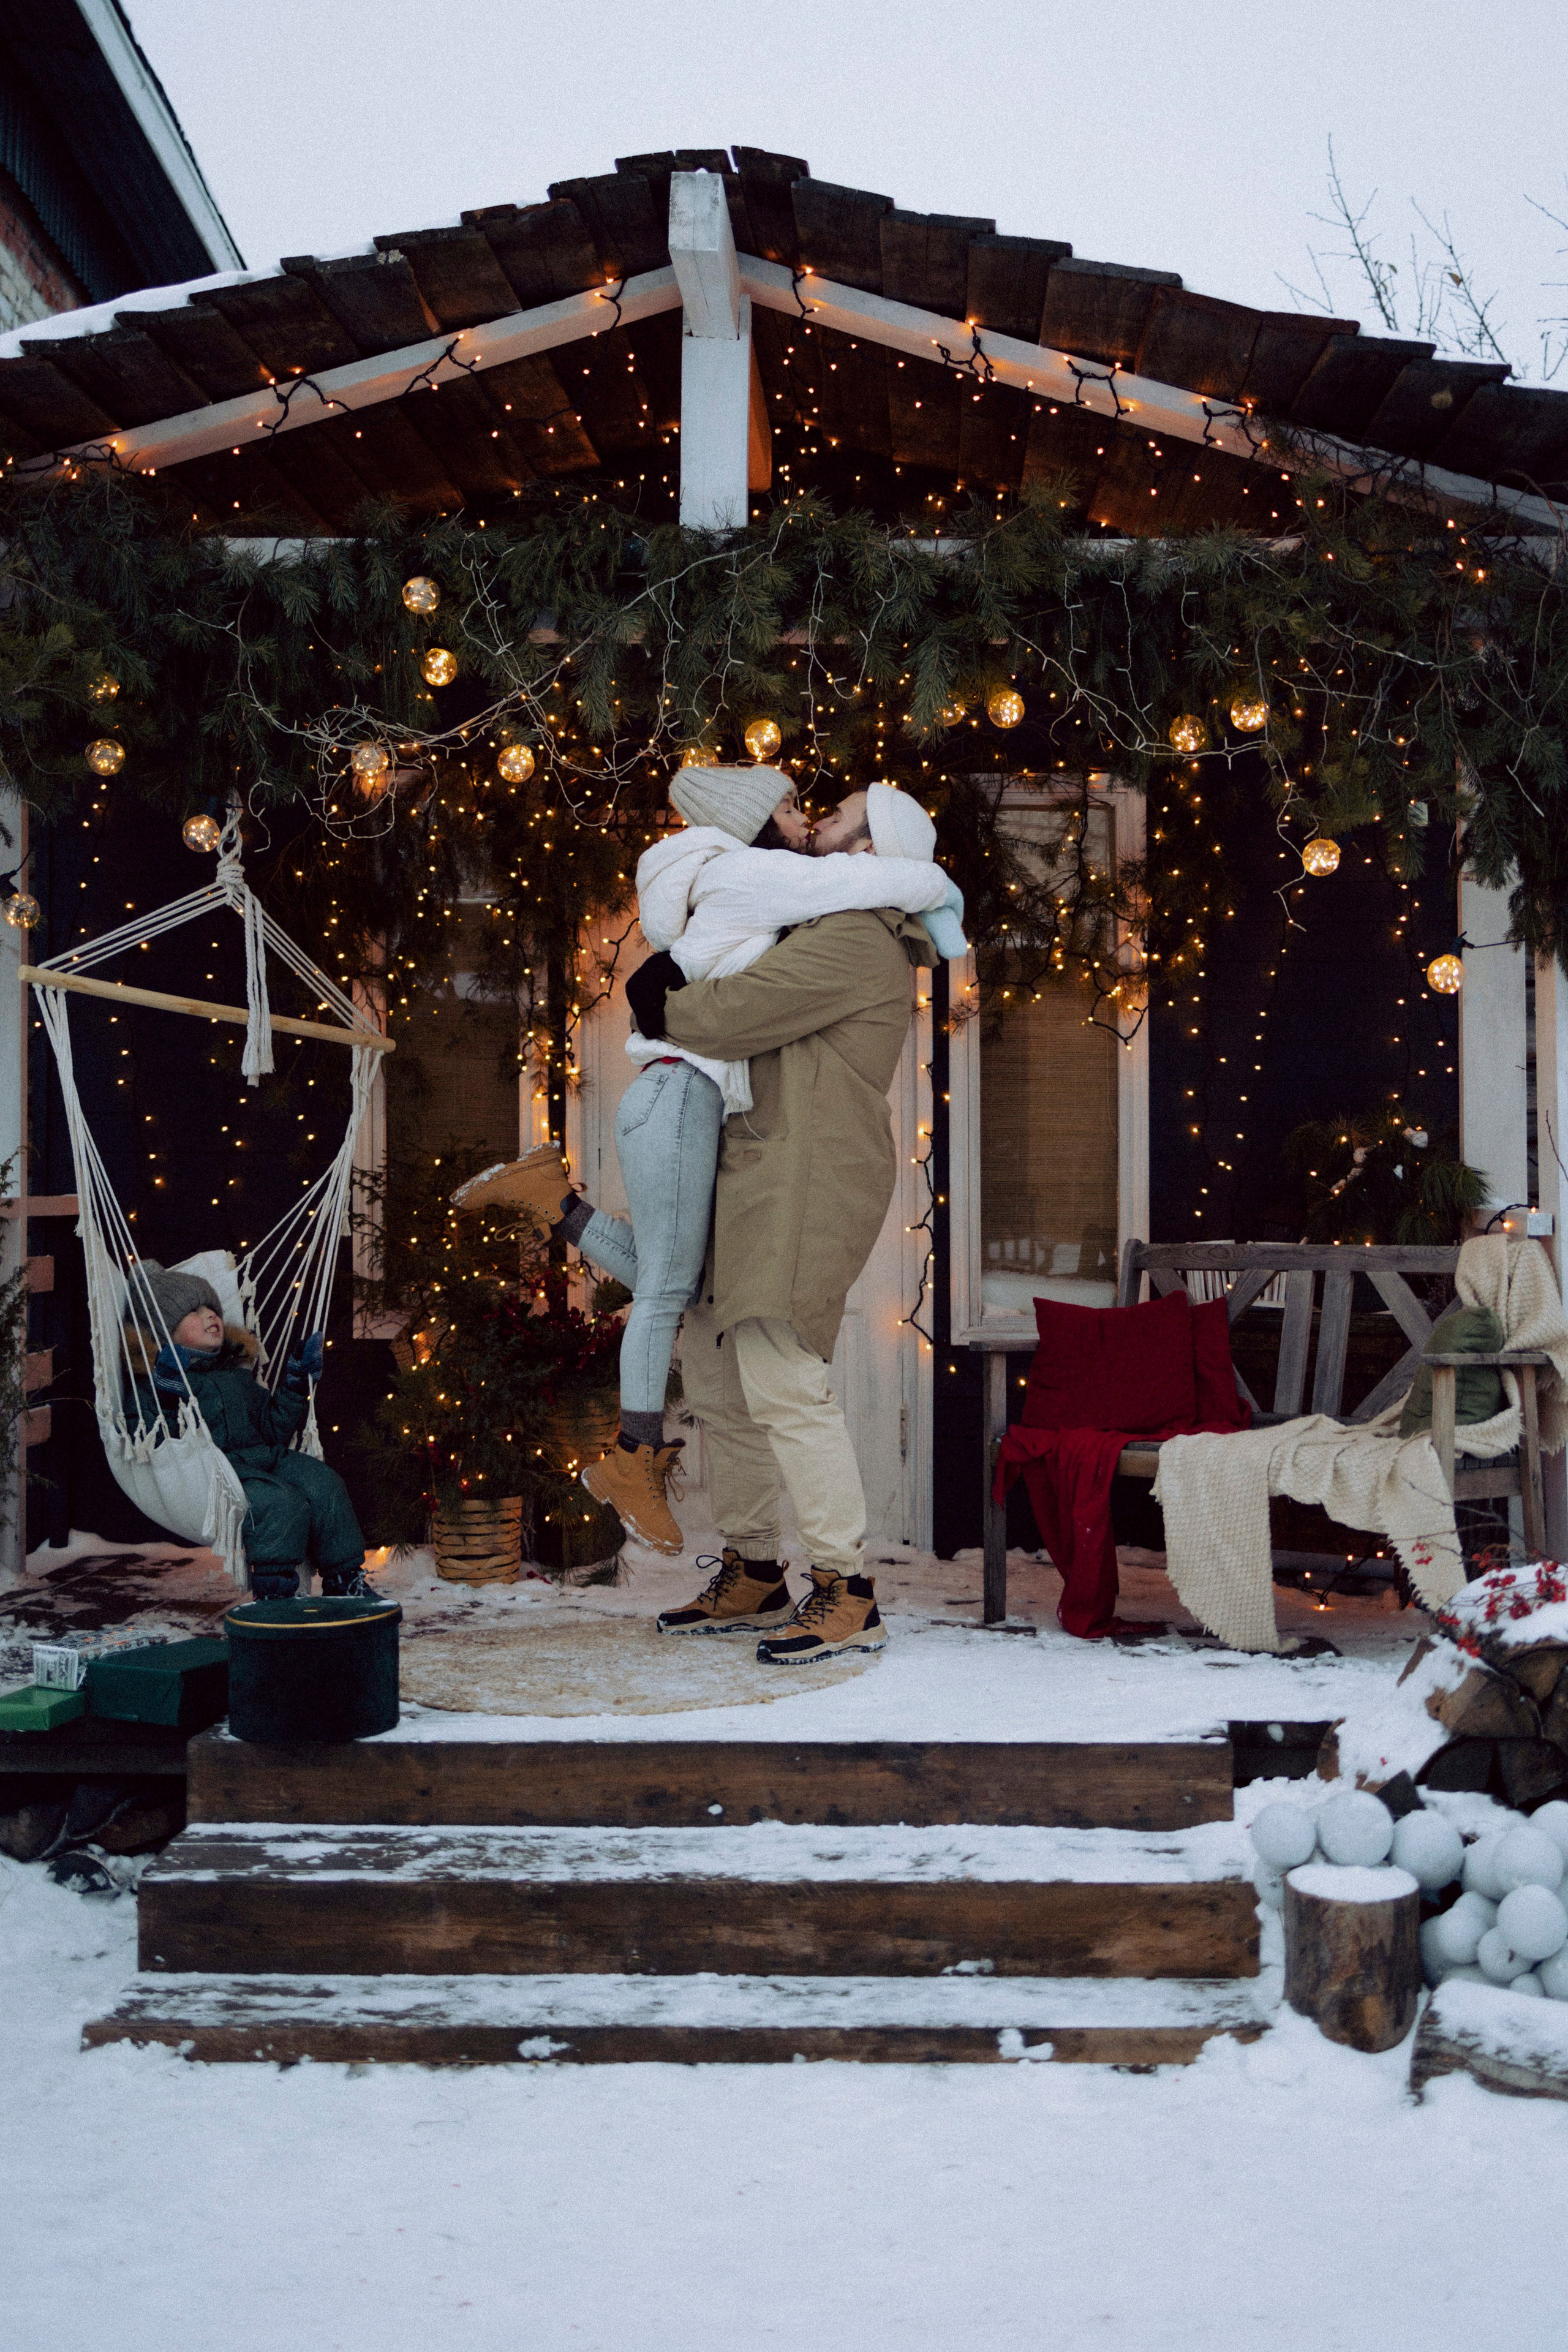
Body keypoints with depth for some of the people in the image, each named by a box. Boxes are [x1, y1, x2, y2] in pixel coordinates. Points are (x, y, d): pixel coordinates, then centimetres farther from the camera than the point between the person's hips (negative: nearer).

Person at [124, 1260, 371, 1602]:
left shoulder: (236, 1370, 21)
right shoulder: (151, 1381, -3)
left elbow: (271, 1429, 22)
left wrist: (297, 1386, 13)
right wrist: (167, 1400, -30)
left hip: (261, 1459, 7)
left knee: (324, 1484, -15)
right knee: (283, 1504, -30)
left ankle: (345, 1580, -6)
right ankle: (273, 1595, -15)